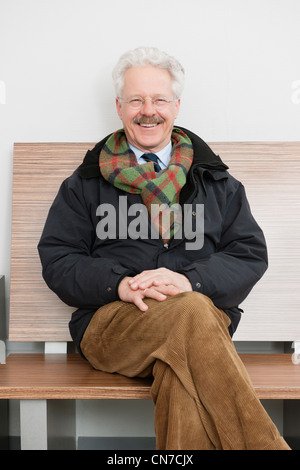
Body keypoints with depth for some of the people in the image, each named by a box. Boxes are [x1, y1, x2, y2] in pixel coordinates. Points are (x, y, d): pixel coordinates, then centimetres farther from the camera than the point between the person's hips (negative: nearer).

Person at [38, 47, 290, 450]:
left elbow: (251, 253, 9)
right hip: (110, 321, 0)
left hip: (204, 317, 1)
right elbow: (57, 258, 8)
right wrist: (119, 284, -13)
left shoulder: (214, 179, 18)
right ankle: (264, 444, -31)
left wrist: (191, 280, -12)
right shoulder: (88, 181, 15)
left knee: (180, 364, -37)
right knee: (190, 313, -35)